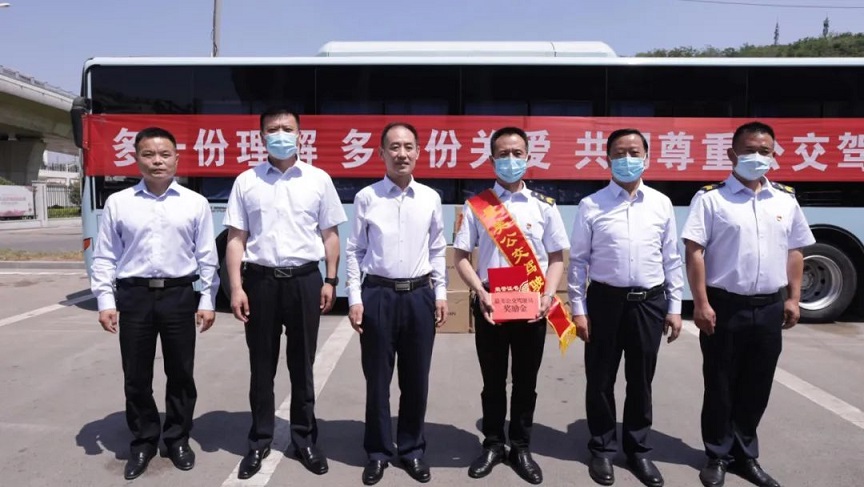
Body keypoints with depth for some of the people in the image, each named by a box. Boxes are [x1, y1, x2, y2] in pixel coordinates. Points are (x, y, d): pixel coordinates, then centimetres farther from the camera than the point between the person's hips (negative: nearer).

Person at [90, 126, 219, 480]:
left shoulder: (195, 203, 3)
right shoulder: (118, 203, 4)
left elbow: (207, 256, 3)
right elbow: (104, 256, 5)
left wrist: (208, 300, 0)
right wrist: (105, 301, -2)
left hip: (179, 295, 0)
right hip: (133, 296, 1)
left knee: (181, 373, 9)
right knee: (136, 376, 9)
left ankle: (177, 438, 28)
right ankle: (143, 442, 28)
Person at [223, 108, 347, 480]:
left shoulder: (318, 180, 4)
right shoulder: (246, 181, 4)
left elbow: (330, 234, 5)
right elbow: (236, 239, 3)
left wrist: (330, 281, -1)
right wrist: (236, 287, -5)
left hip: (304, 279, 0)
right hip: (260, 280, 1)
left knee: (302, 365, 11)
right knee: (261, 366, 11)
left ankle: (304, 440, 26)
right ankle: (259, 441, 27)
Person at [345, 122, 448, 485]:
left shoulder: (430, 198, 5)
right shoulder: (366, 197, -1)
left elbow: (437, 250, 10)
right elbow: (354, 251, 0)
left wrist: (440, 294, 6)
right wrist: (355, 298, -5)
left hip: (419, 295, 2)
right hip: (378, 295, -2)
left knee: (416, 379, 10)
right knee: (377, 378, 8)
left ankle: (412, 449, 29)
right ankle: (378, 452, 26)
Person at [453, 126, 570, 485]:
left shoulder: (544, 206, 3)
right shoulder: (475, 205, 1)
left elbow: (557, 257, 6)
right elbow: (461, 256, 0)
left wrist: (548, 295, -10)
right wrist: (481, 293, -14)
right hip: (490, 303, 0)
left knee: (526, 381, 11)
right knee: (493, 380, 11)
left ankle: (521, 448, 28)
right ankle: (493, 445, 28)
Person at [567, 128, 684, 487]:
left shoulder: (661, 204, 5)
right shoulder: (591, 205, -2)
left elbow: (672, 259, 8)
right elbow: (578, 260, -1)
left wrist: (674, 307, 6)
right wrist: (578, 309, -4)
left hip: (649, 303, 2)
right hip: (605, 301, -1)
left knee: (641, 381, 13)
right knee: (600, 380, 9)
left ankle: (638, 450, 31)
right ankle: (602, 449, 28)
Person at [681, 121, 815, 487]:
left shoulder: (786, 199, 9)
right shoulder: (711, 198, -6)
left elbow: (795, 252, 14)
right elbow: (694, 251, -10)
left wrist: (793, 298, 7)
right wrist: (701, 303, -14)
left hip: (770, 308, 4)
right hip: (725, 306, -4)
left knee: (757, 387, 13)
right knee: (720, 386, 8)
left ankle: (745, 455, 30)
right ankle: (718, 456, 24)